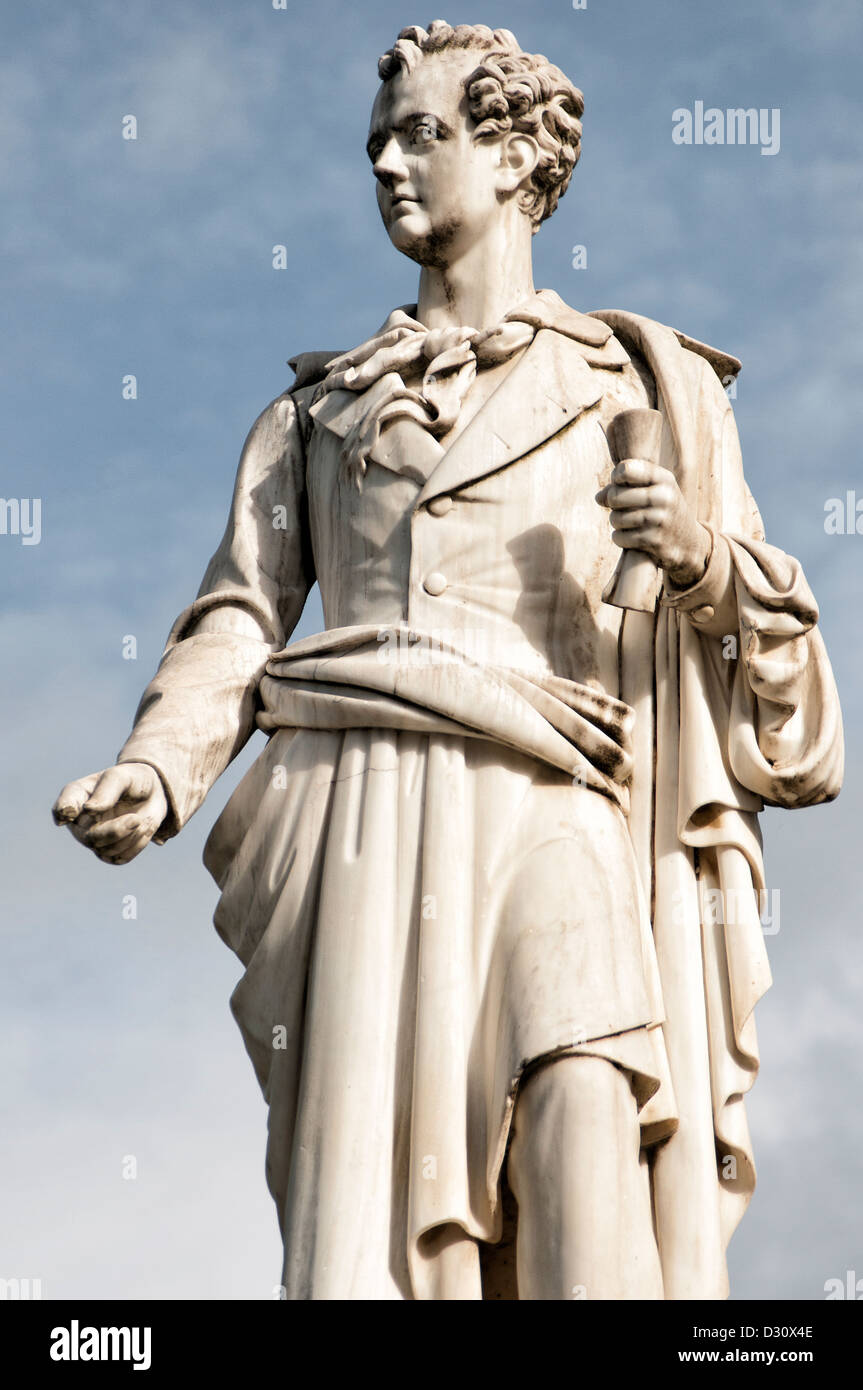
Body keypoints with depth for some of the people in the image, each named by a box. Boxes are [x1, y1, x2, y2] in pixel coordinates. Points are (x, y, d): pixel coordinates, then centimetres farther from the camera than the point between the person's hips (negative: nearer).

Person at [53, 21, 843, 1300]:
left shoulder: (640, 385, 20)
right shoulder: (320, 406, 25)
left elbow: (774, 648, 17)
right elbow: (240, 619, 13)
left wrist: (700, 557, -5)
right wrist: (156, 773, -7)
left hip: (548, 808, -1)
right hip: (364, 823, 2)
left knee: (585, 1116, -25)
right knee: (380, 1231, -9)